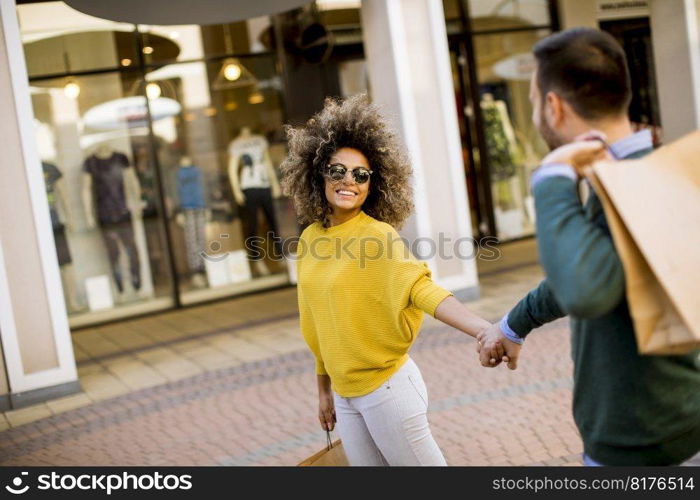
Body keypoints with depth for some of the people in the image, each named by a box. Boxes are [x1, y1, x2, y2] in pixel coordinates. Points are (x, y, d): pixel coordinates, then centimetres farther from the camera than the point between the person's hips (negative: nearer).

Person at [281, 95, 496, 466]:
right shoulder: (310, 239, 5)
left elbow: (420, 289, -30)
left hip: (387, 386, -6)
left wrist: (484, 330, -46)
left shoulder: (377, 234, -15)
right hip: (344, 394, 6)